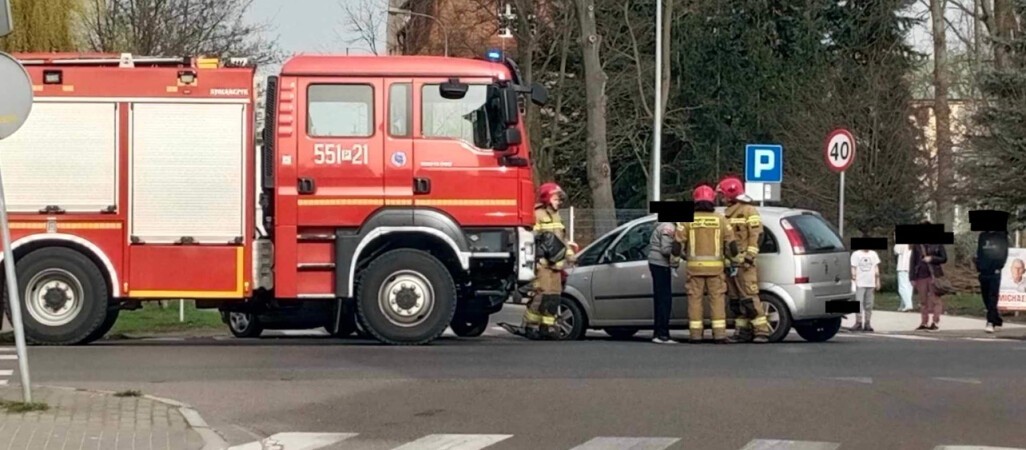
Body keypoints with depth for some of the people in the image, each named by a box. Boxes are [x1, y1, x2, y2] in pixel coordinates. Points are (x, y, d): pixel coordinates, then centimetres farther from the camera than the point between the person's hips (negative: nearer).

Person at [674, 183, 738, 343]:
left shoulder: (688, 219, 0)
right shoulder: (720, 219, 2)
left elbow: (679, 243, -2)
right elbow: (731, 243, 2)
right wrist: (733, 259, 18)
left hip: (694, 266, 0)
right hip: (715, 266, 0)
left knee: (695, 299, 6)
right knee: (717, 299, 4)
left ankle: (695, 335, 4)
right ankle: (719, 334, -2)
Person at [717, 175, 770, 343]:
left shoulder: (749, 211, -5)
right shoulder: (728, 213, 21)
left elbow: (756, 235, -11)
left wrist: (749, 256, -18)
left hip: (743, 262, -9)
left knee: (749, 298, -14)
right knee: (735, 299, 7)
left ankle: (761, 331, -14)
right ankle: (743, 331, 11)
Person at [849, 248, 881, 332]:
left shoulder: (873, 254, 13)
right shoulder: (856, 254, 1)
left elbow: (876, 268, 15)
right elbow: (853, 268, -2)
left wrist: (877, 280, 11)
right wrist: (853, 280, -9)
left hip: (871, 283, 4)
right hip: (860, 284, -4)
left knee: (869, 304, 4)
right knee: (859, 303, -7)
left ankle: (867, 323, 9)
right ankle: (858, 323, -4)